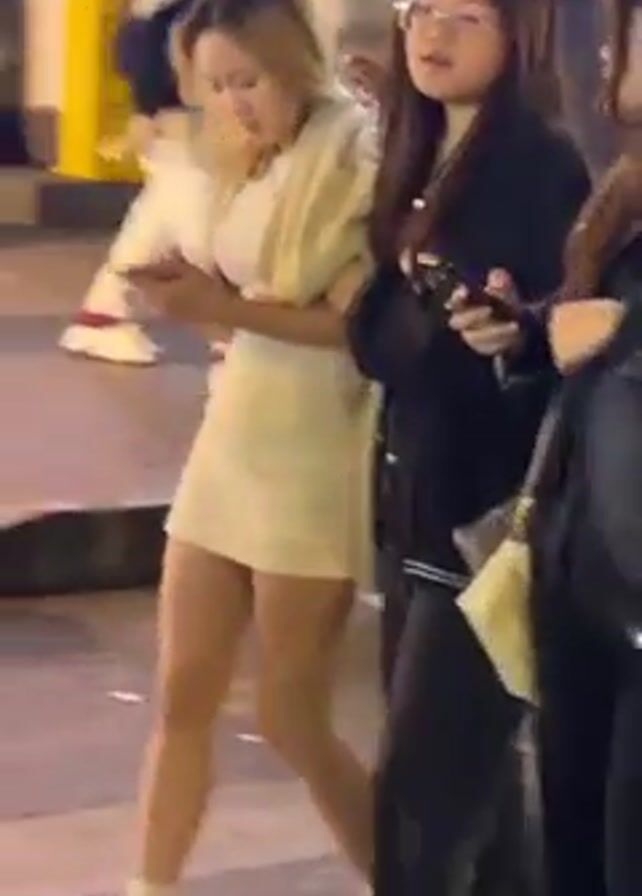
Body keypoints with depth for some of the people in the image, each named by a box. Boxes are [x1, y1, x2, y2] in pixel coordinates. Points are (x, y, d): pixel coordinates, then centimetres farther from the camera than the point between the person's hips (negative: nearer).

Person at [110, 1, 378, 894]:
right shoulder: (230, 166, 9)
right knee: (182, 696, 8)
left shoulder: (357, 163, -11)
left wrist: (226, 307, -25)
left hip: (312, 463, -6)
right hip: (227, 444, 7)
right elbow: (229, 296, 9)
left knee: (293, 721, 1)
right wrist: (174, 286, -11)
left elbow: (359, 320, -19)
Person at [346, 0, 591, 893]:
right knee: (468, 775, 15)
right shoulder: (420, 157, 12)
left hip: (491, 513, -8)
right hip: (417, 500, 8)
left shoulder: (542, 164, -12)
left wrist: (511, 332, -34)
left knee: (418, 795, -7)